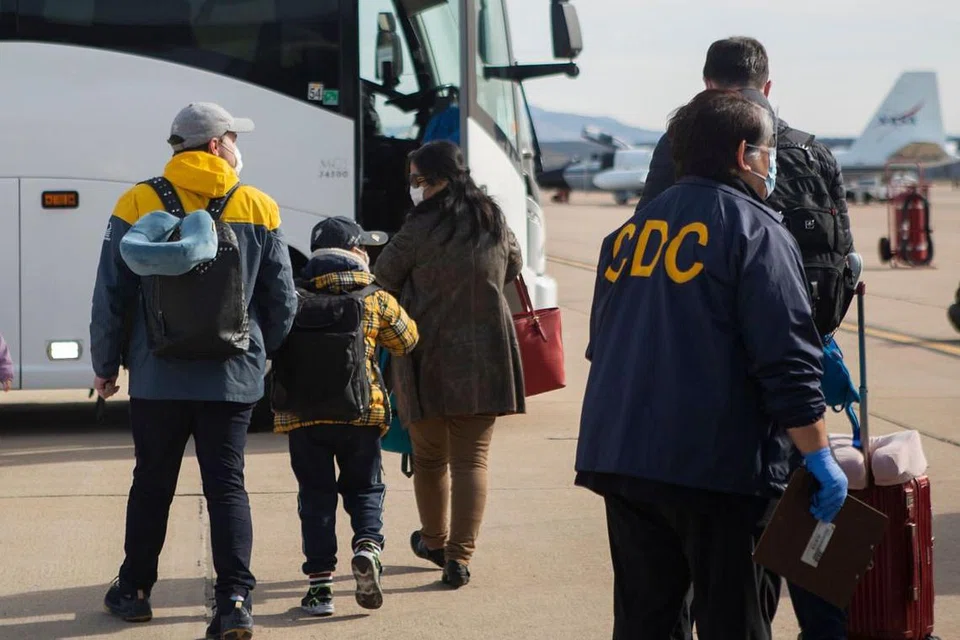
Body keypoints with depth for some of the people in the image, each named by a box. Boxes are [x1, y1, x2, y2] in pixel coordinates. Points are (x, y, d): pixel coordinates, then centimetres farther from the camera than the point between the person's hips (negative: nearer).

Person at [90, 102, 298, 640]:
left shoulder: (138, 206, -2)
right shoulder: (259, 209, 1)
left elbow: (111, 296, -1)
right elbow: (282, 302, 6)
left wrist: (106, 365, 10)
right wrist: (261, 355, 22)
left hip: (158, 376, 0)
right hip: (233, 379, 0)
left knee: (152, 485, 14)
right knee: (227, 485, 2)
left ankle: (135, 591, 26)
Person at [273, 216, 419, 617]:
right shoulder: (378, 302, -1)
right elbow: (406, 342, 13)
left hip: (303, 415, 0)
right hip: (362, 413, 0)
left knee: (316, 495, 8)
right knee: (364, 488, 16)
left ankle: (320, 583, 4)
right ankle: (368, 546, -10)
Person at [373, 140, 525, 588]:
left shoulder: (422, 226, -12)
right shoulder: (494, 221, 4)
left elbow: (384, 277, -2)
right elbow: (513, 267, 23)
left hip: (429, 357, -3)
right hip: (485, 358, 3)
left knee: (429, 457, 15)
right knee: (472, 458, 4)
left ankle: (434, 542, 31)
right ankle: (459, 556, -5)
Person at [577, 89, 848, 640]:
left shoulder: (634, 230, 14)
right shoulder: (756, 232, -8)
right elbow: (789, 361, -15)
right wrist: (819, 456, -12)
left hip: (620, 458, 7)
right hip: (720, 468, -7)